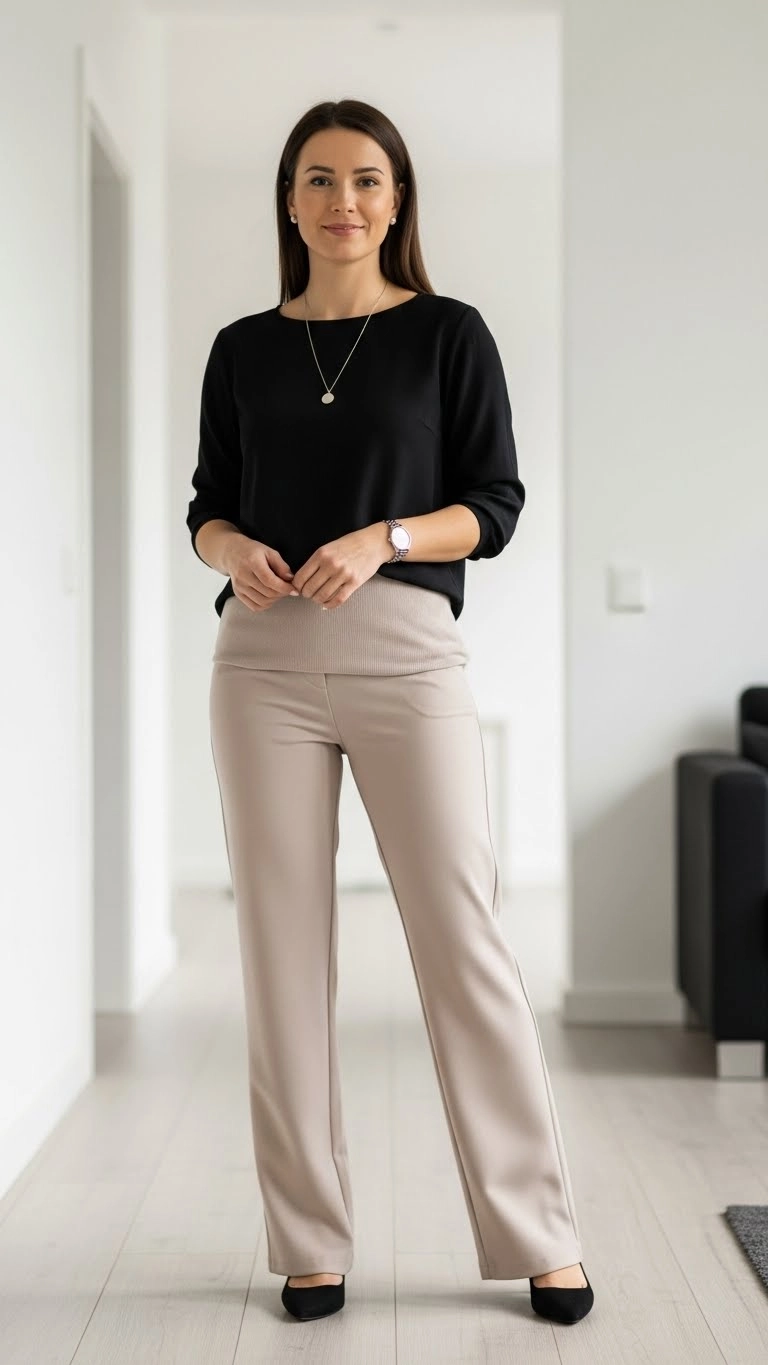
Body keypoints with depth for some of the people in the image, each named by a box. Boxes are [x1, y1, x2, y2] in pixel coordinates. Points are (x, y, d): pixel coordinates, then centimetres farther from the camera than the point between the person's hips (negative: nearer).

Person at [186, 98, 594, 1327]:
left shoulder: (449, 335, 5)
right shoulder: (243, 350, 13)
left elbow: (497, 504, 2)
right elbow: (208, 505, 15)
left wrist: (381, 539, -15)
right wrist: (232, 550, -8)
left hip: (405, 651, -2)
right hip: (264, 660, 3)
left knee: (464, 938, -4)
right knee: (283, 946, 2)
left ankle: (539, 1236, 7)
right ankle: (310, 1240, 12)